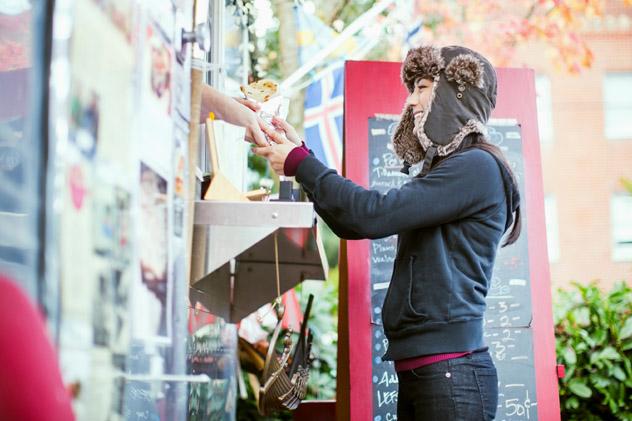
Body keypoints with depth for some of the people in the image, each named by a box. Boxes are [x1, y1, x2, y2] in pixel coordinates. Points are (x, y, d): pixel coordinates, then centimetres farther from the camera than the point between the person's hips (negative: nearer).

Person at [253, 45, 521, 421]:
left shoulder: (477, 166, -10)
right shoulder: (443, 171, 18)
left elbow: (373, 215, -19)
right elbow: (352, 225, 17)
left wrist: (299, 162, -8)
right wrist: (300, 154, 12)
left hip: (451, 373, -8)